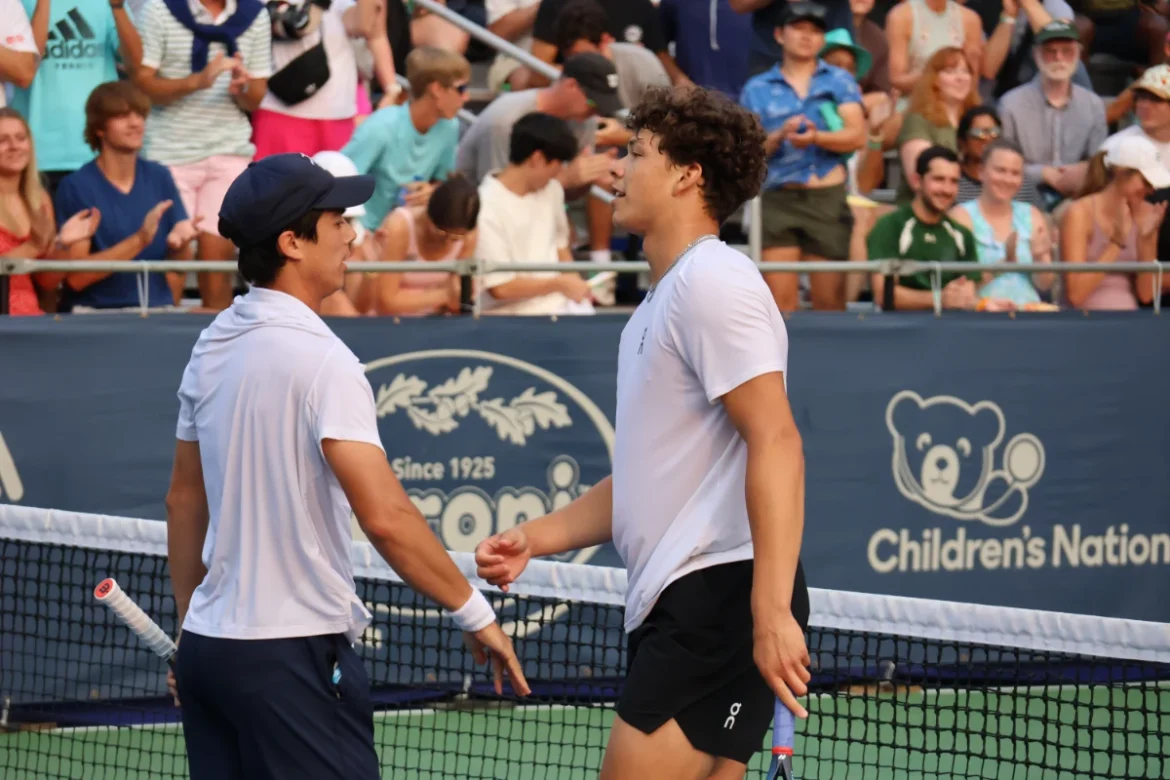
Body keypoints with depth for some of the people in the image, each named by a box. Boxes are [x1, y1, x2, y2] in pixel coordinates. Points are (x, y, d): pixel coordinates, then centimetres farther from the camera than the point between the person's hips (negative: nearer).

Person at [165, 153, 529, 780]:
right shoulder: (319, 359, -16)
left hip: (208, 642, 8)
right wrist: (474, 614, -15)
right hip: (292, 656, -8)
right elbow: (385, 516, -23)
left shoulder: (214, 345, 9)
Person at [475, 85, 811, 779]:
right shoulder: (659, 304, 23)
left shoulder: (712, 280, -10)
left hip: (723, 593, -10)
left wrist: (771, 611, -27)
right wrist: (535, 538, 19)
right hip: (676, 608, 10)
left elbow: (776, 443, -20)